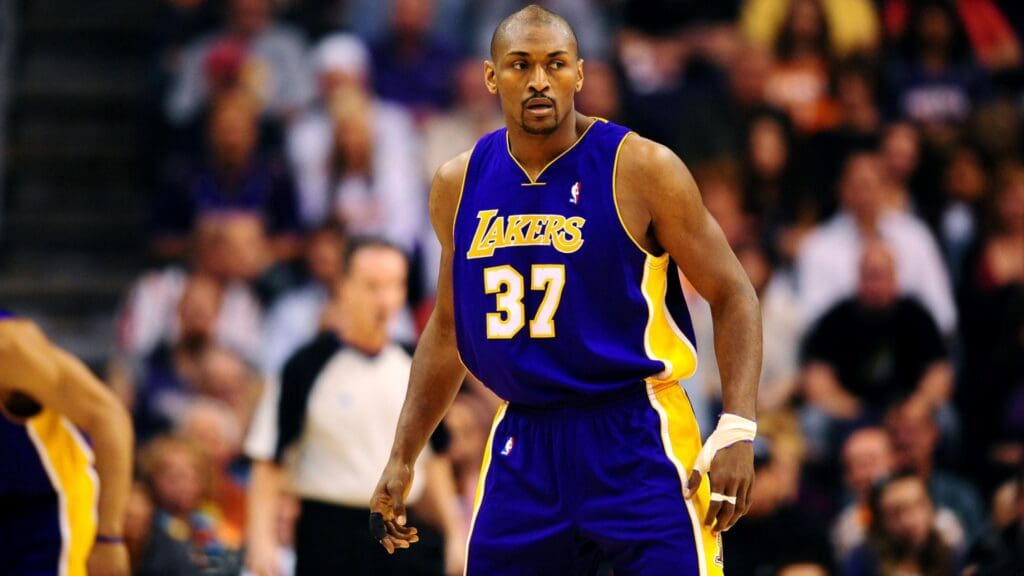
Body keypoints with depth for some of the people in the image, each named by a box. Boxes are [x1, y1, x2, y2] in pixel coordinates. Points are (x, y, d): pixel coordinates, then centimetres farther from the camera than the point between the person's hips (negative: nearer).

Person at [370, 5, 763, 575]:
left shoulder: (640, 169, -8)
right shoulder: (459, 185, 7)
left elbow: (733, 297, -4)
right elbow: (447, 328, 20)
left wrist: (738, 430, -16)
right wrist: (402, 459, 16)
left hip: (638, 441, -4)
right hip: (523, 448, 5)